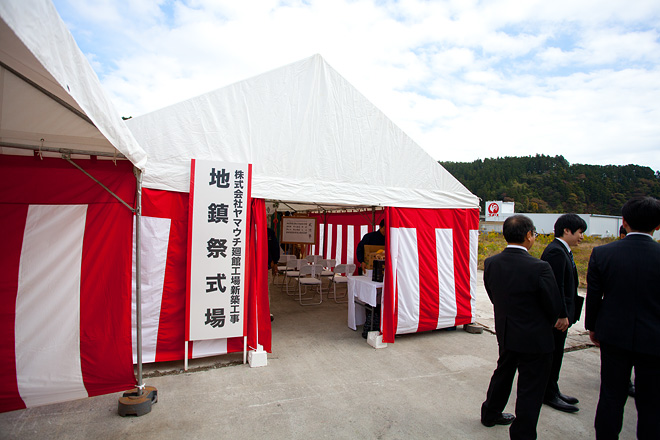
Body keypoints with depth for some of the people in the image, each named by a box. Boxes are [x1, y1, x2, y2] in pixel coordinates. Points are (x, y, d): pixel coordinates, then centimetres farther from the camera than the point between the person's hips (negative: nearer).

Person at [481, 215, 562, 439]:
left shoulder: (490, 263, -9)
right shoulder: (539, 268, -25)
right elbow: (553, 307, -13)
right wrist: (547, 323, 9)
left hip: (505, 334, 6)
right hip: (535, 339, -6)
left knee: (503, 373, 27)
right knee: (530, 390, 11)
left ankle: (490, 414, 46)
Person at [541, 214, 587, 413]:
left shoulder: (562, 250, 13)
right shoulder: (556, 251, -20)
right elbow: (556, 286, -23)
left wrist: (566, 313, 16)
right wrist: (562, 315, -21)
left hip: (561, 313, 10)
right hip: (557, 315, -10)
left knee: (555, 354, 18)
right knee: (553, 354, 2)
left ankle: (552, 391, 31)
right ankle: (549, 395, 16)